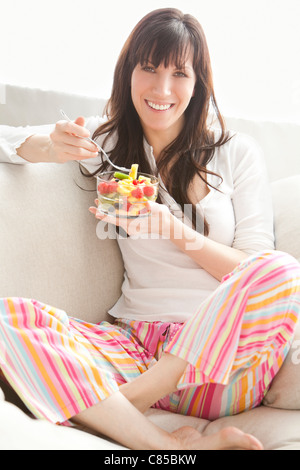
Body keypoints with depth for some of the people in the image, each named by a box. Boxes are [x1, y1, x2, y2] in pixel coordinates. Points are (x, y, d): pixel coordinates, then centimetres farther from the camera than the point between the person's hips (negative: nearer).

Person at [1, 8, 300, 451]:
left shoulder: (238, 153, 7)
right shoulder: (107, 141, 13)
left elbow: (260, 273, 1)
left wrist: (176, 231, -15)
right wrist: (49, 148, -9)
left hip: (222, 355, -1)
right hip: (138, 343, 1)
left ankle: (119, 405, -24)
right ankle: (167, 445, -33)